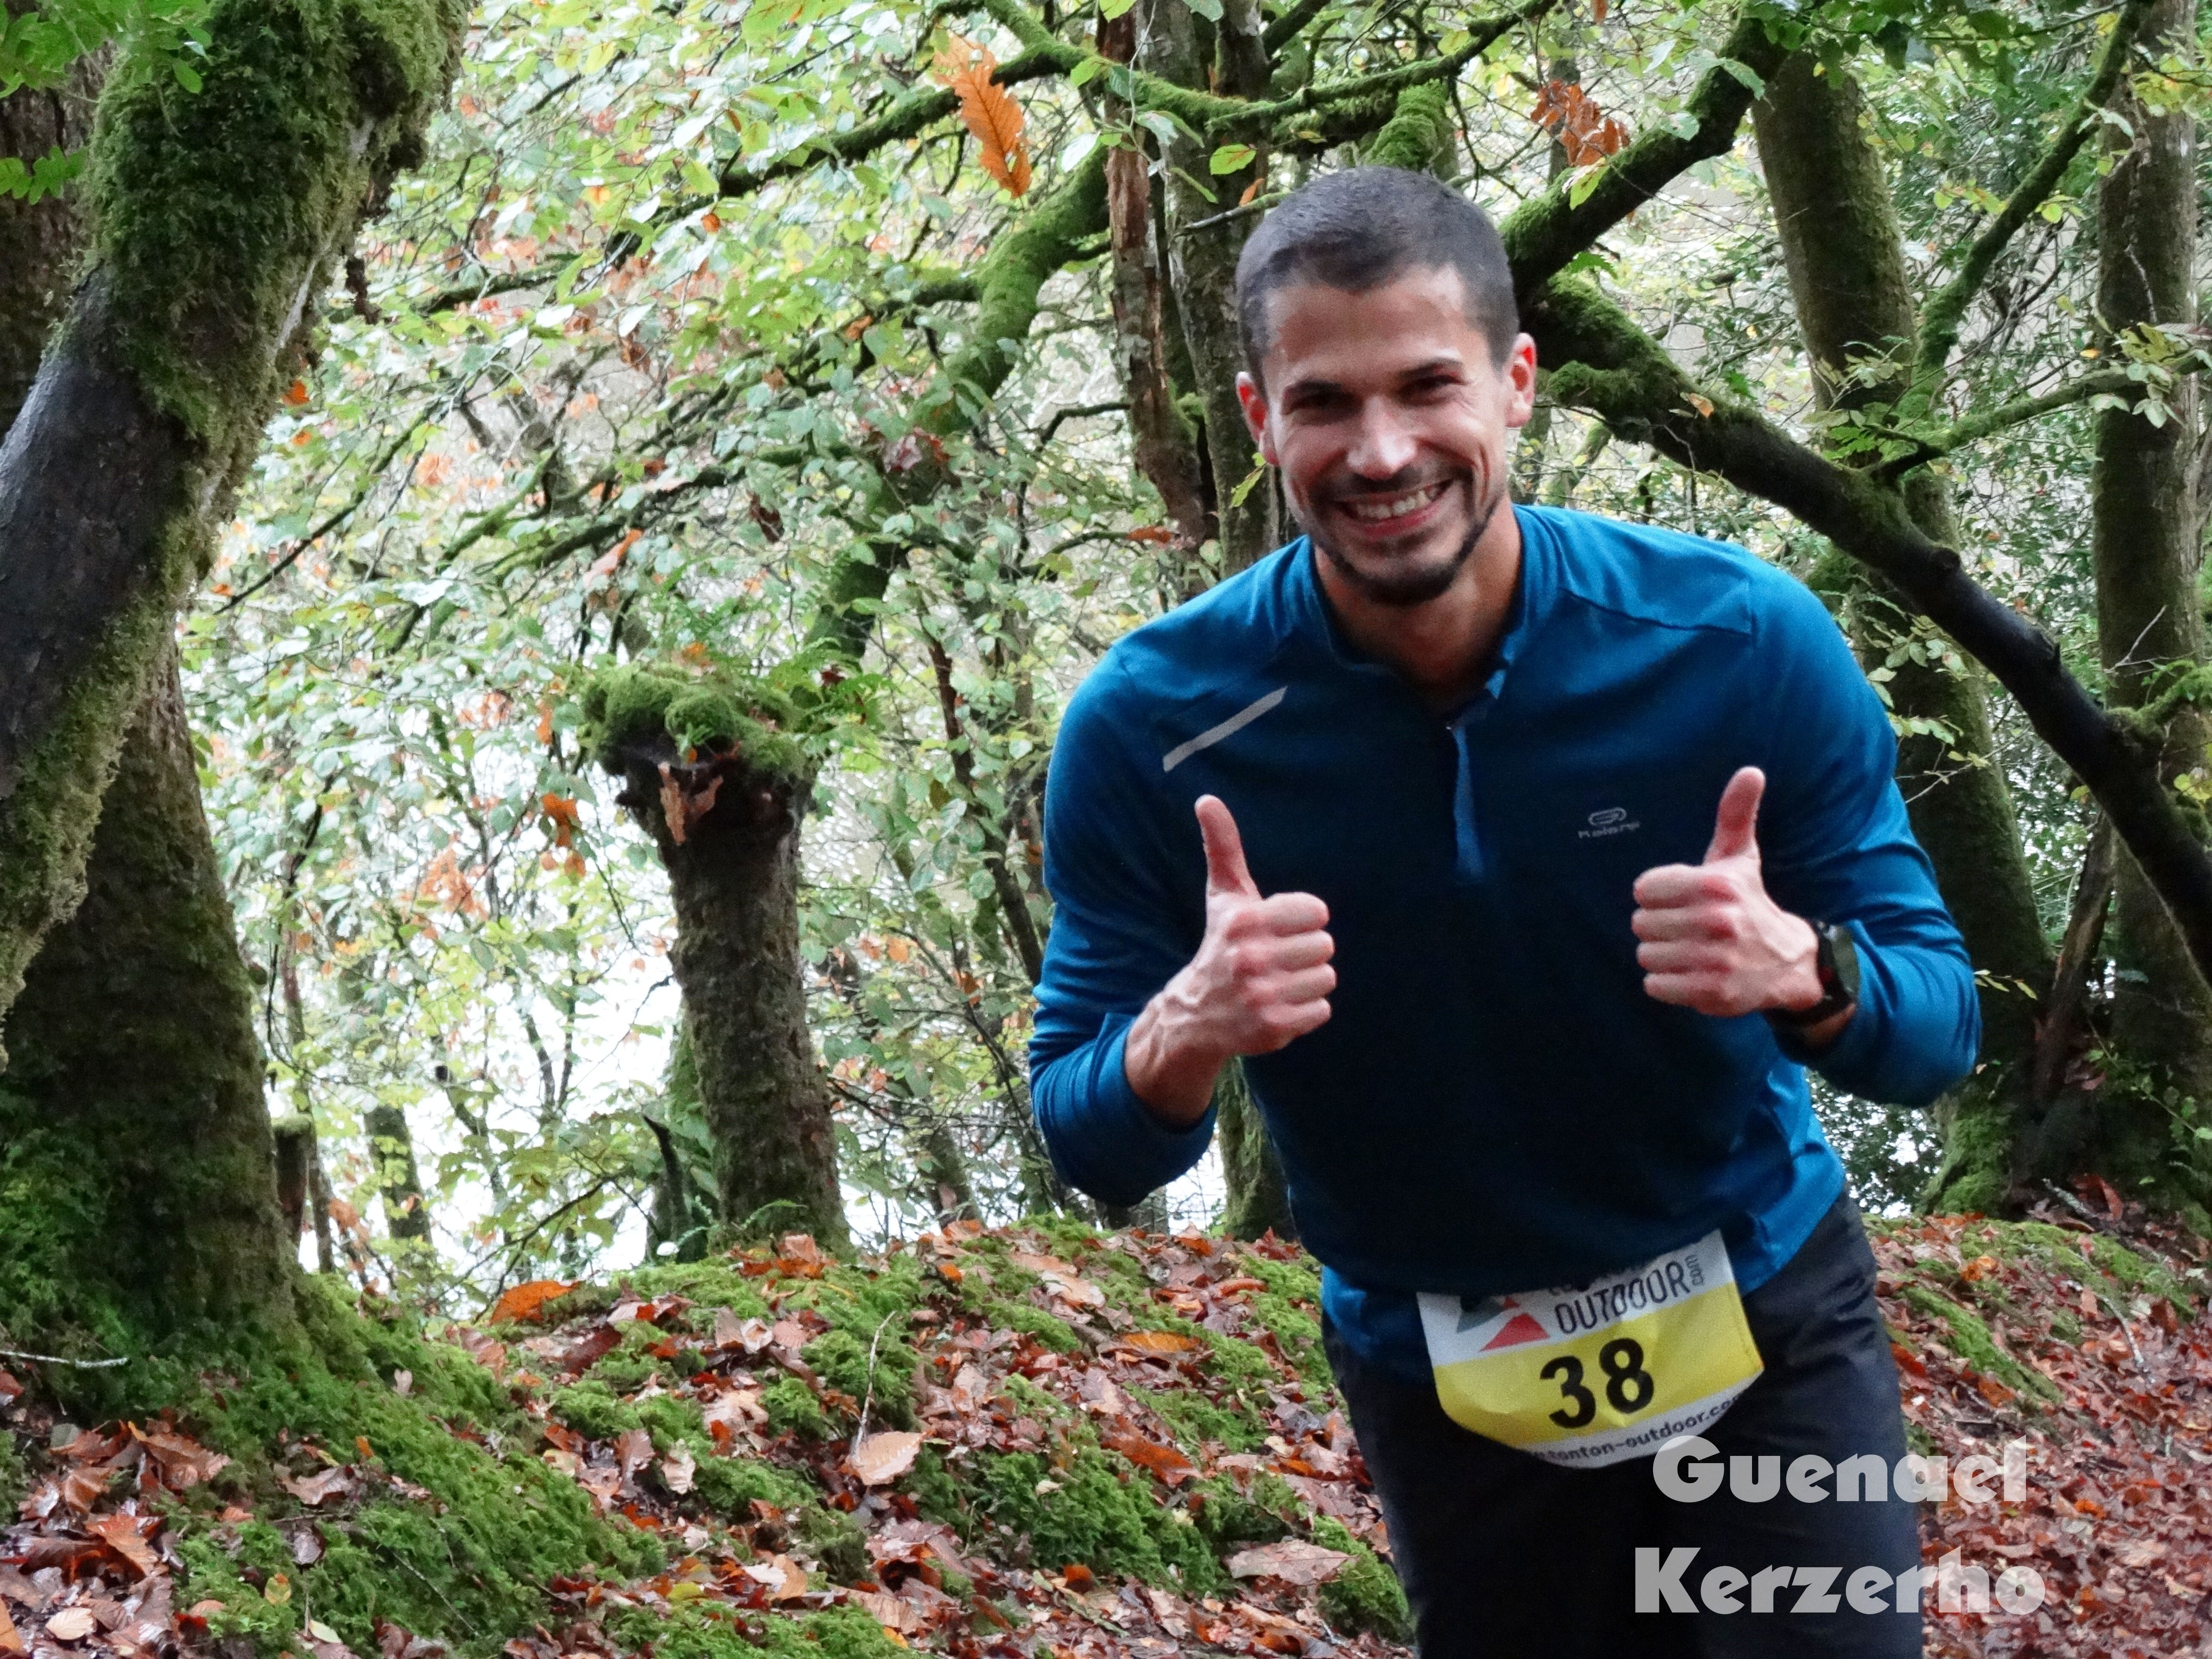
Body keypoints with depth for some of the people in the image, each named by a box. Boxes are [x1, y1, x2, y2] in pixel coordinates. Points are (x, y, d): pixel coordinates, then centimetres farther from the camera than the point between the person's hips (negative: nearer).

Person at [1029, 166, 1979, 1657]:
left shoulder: (1741, 641, -19)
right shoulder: (1148, 728, -19)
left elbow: (1939, 1028, -12)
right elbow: (1091, 1148, -13)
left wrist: (1805, 971, -35)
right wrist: (1187, 1032, -36)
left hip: (1769, 1325, 0)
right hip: (1441, 1392, 1)